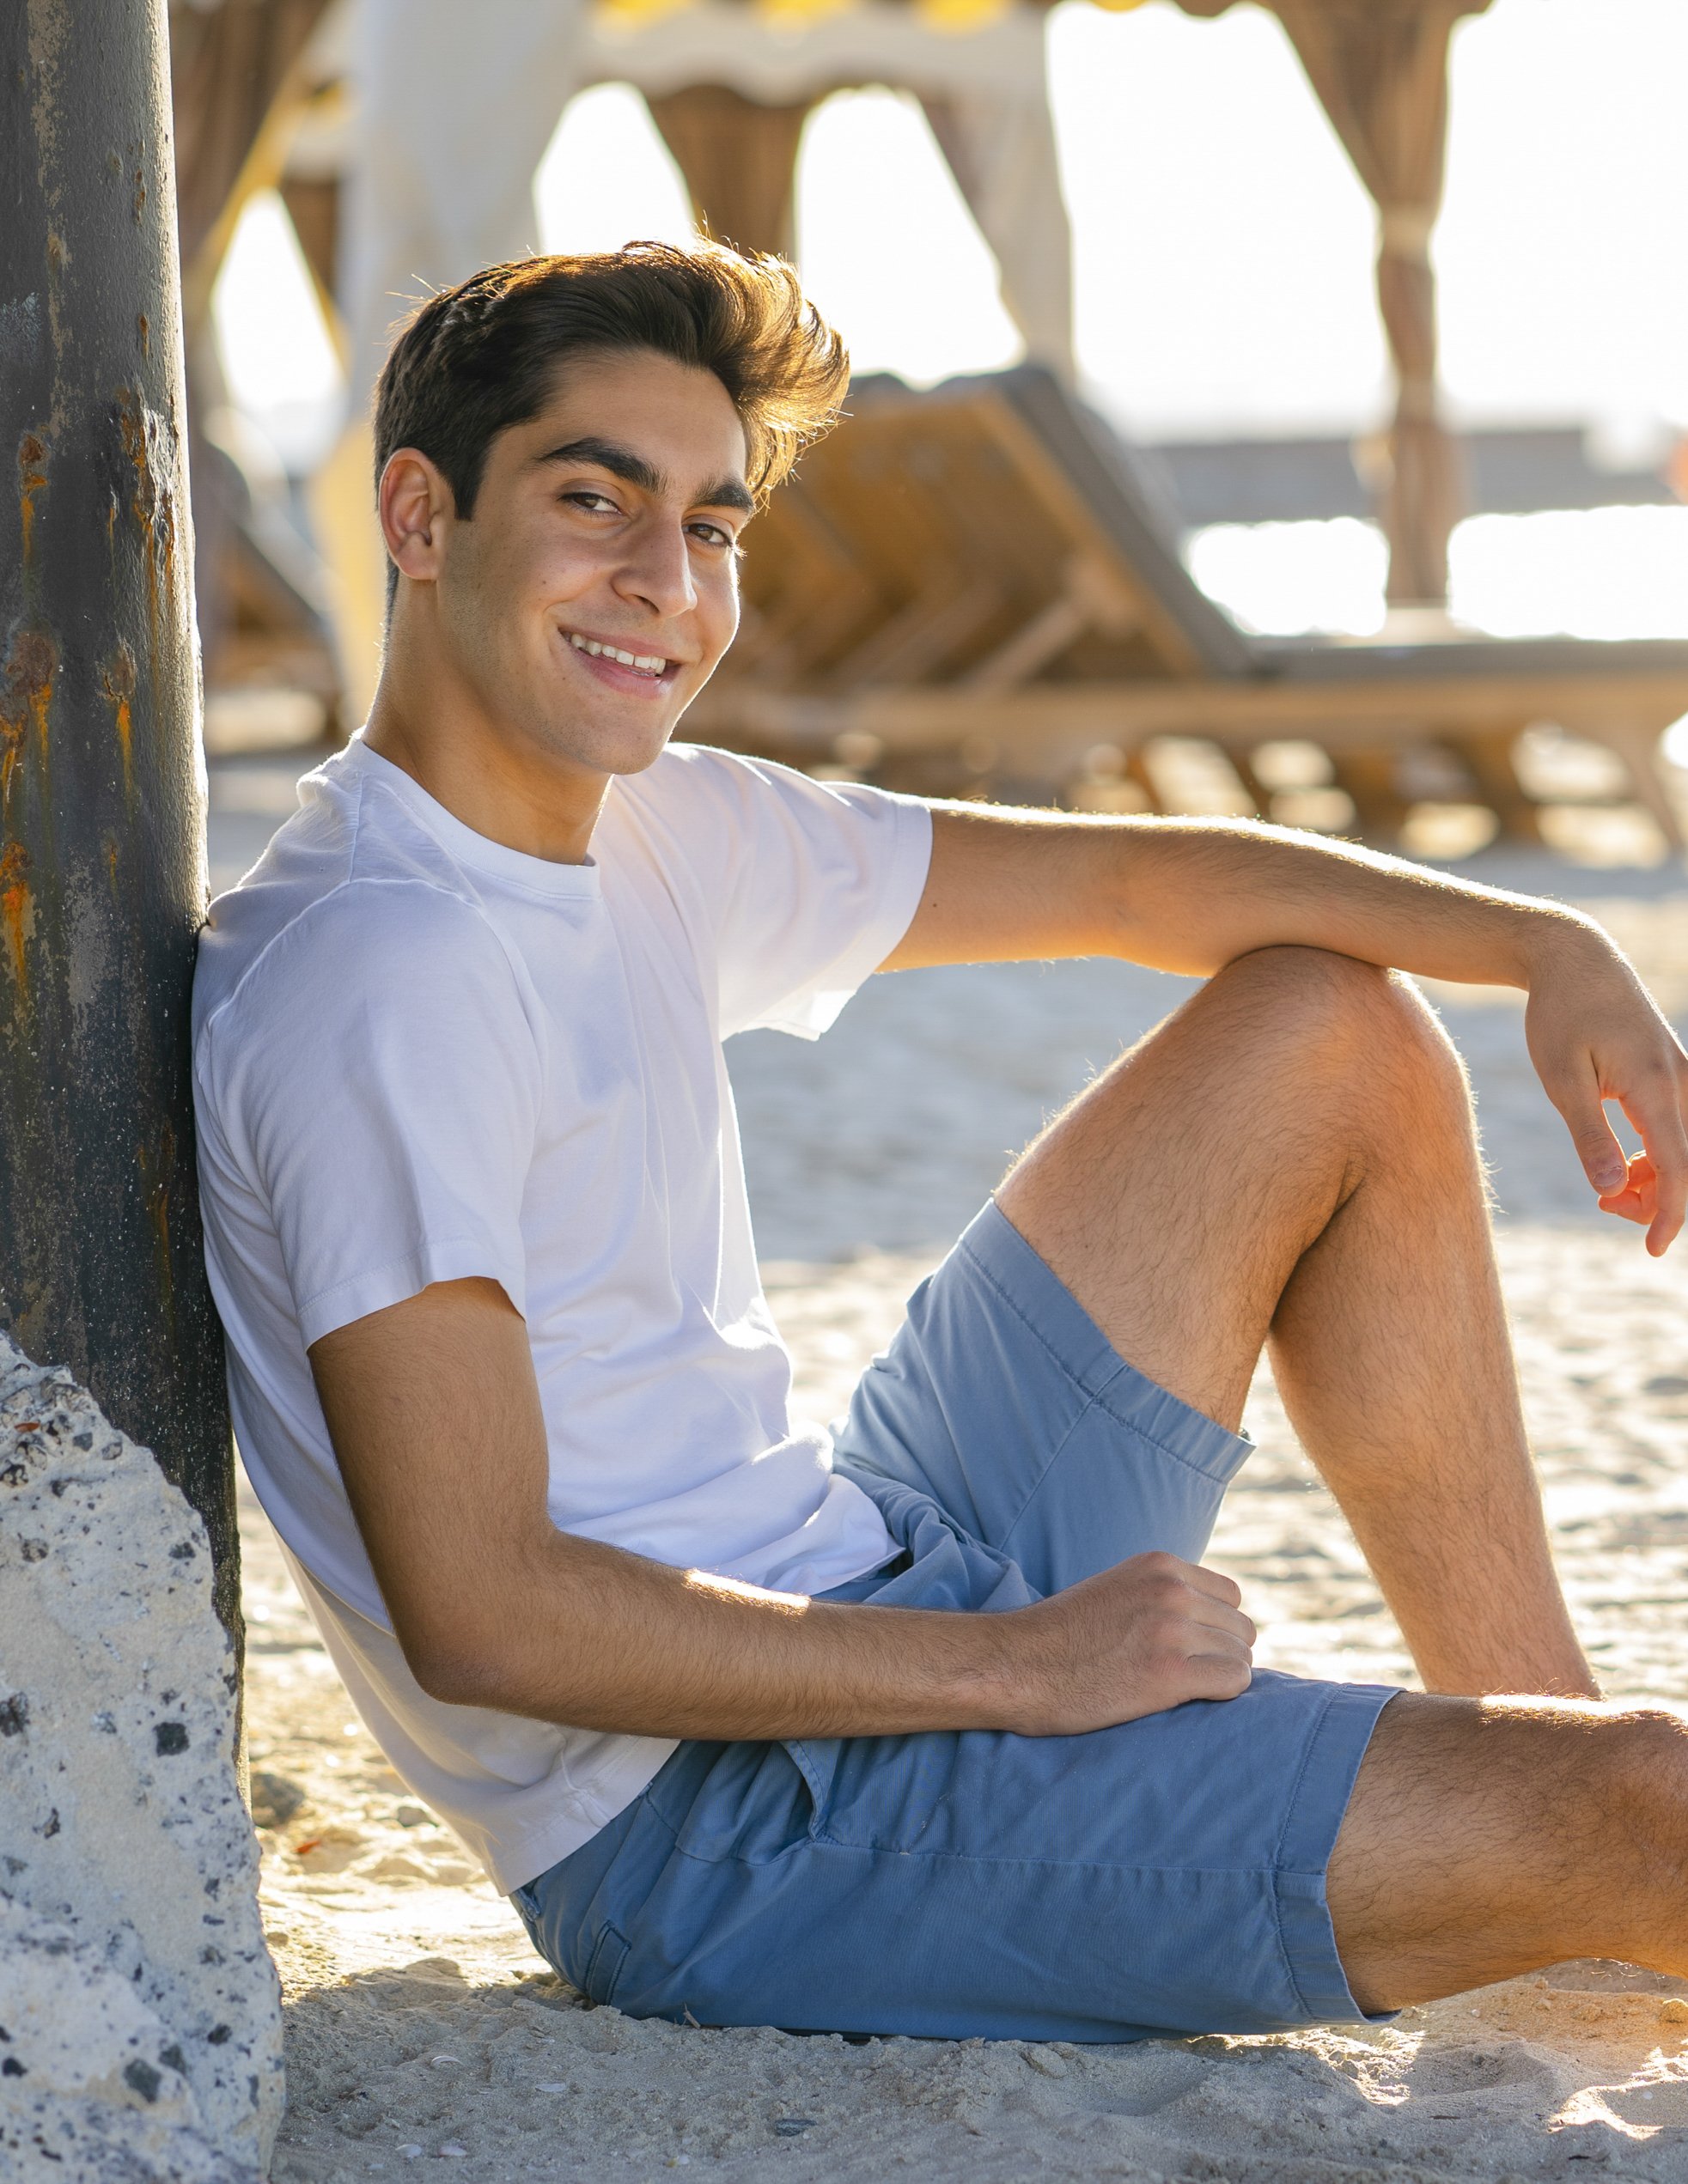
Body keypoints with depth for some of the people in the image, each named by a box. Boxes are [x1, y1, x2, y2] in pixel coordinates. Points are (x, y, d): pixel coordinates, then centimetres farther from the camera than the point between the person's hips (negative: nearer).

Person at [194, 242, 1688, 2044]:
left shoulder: (652, 833, 6)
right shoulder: (386, 969, -22)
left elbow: (1121, 881, 16)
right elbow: (481, 1615, -25)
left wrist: (1544, 947, 2)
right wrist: (1017, 1668, -19)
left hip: (867, 1585, 10)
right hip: (730, 1832, -10)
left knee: (1334, 1033, 14)